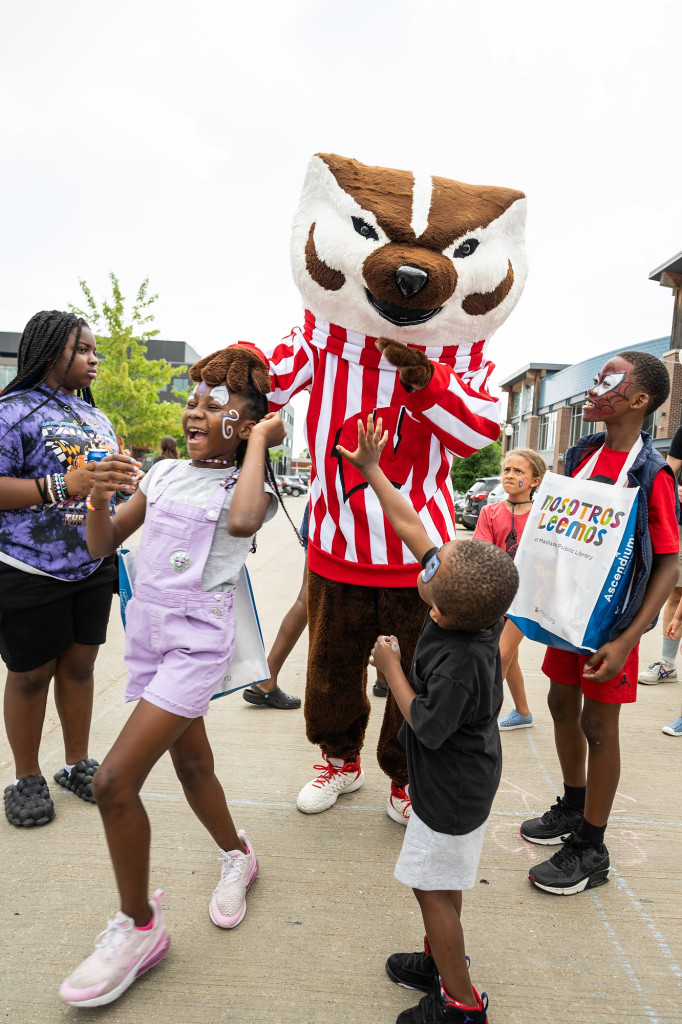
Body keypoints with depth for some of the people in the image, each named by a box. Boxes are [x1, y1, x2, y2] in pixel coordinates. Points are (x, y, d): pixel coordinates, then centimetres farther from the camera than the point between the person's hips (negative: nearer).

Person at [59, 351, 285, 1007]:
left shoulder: (249, 484, -6)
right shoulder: (165, 473, 7)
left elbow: (241, 521, -32)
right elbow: (103, 545, 9)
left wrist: (258, 441, -18)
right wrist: (99, 496, -11)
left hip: (198, 638, -6)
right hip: (146, 628, 6)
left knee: (114, 780, -11)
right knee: (189, 761, 21)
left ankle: (138, 928, 13)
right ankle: (237, 856, 48)